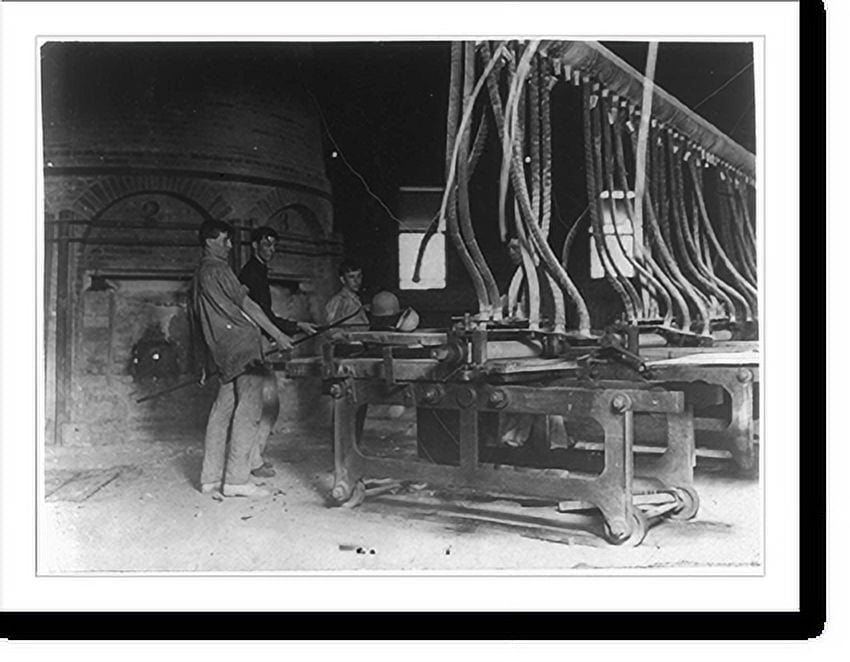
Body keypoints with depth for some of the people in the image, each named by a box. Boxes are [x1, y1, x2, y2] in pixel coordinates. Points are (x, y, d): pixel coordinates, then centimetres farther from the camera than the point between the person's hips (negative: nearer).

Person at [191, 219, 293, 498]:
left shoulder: (199, 274, 20)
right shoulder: (218, 269, -9)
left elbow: (199, 321, 22)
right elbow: (246, 304, -11)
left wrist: (206, 363, 26)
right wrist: (277, 334, -8)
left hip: (221, 351, 10)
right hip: (242, 345, -10)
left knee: (223, 410, 12)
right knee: (248, 409, -8)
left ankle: (211, 477, 15)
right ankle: (236, 480, -9)